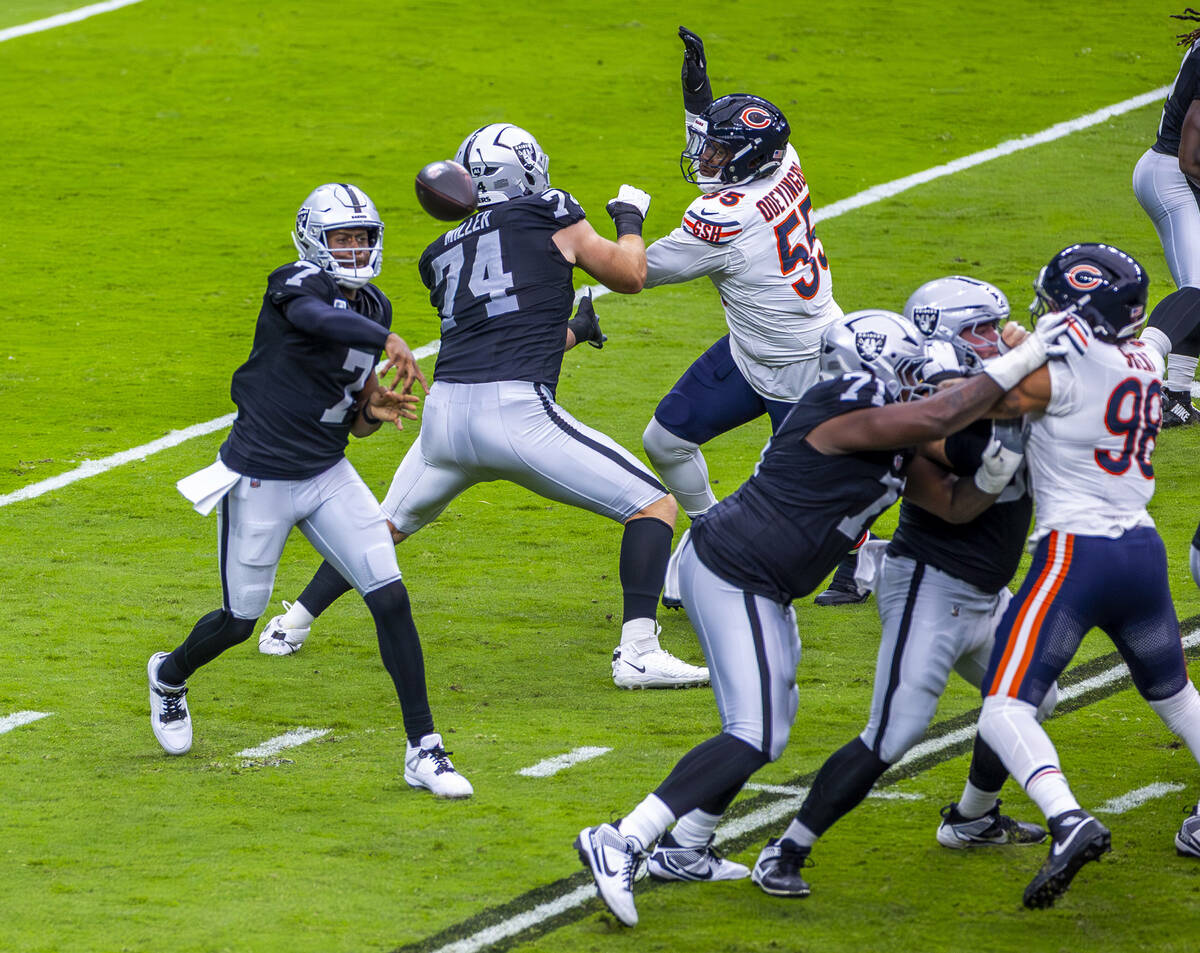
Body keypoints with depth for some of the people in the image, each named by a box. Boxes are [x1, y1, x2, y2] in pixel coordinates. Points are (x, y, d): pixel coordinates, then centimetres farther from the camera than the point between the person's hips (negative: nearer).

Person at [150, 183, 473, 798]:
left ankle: (423, 751, -4)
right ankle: (169, 676, 43)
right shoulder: (297, 286, -14)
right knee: (240, 621, 9)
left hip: (328, 476, 6)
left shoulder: (372, 308, 8)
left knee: (391, 599, -9)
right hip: (260, 477, -6)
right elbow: (319, 318, -41)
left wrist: (376, 410, -6)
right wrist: (392, 344, -51)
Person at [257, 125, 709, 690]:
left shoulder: (444, 255, 22)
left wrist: (575, 331, 49)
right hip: (517, 412, -5)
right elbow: (630, 276, 19)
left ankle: (291, 626, 38)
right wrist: (629, 218, 38)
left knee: (388, 524, 31)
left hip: (445, 415, 5)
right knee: (653, 505, 3)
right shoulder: (549, 216, 7)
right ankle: (637, 653, -12)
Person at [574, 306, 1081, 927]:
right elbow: (940, 418, -28)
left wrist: (991, 478, -8)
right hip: (732, 578, -11)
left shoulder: (893, 444, 10)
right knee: (756, 736, -14)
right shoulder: (843, 415, -20)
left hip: (759, 589, 11)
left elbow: (953, 504, 14)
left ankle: (685, 852, 28)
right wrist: (1019, 362, -21)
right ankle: (621, 843, -19)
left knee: (770, 719, 20)